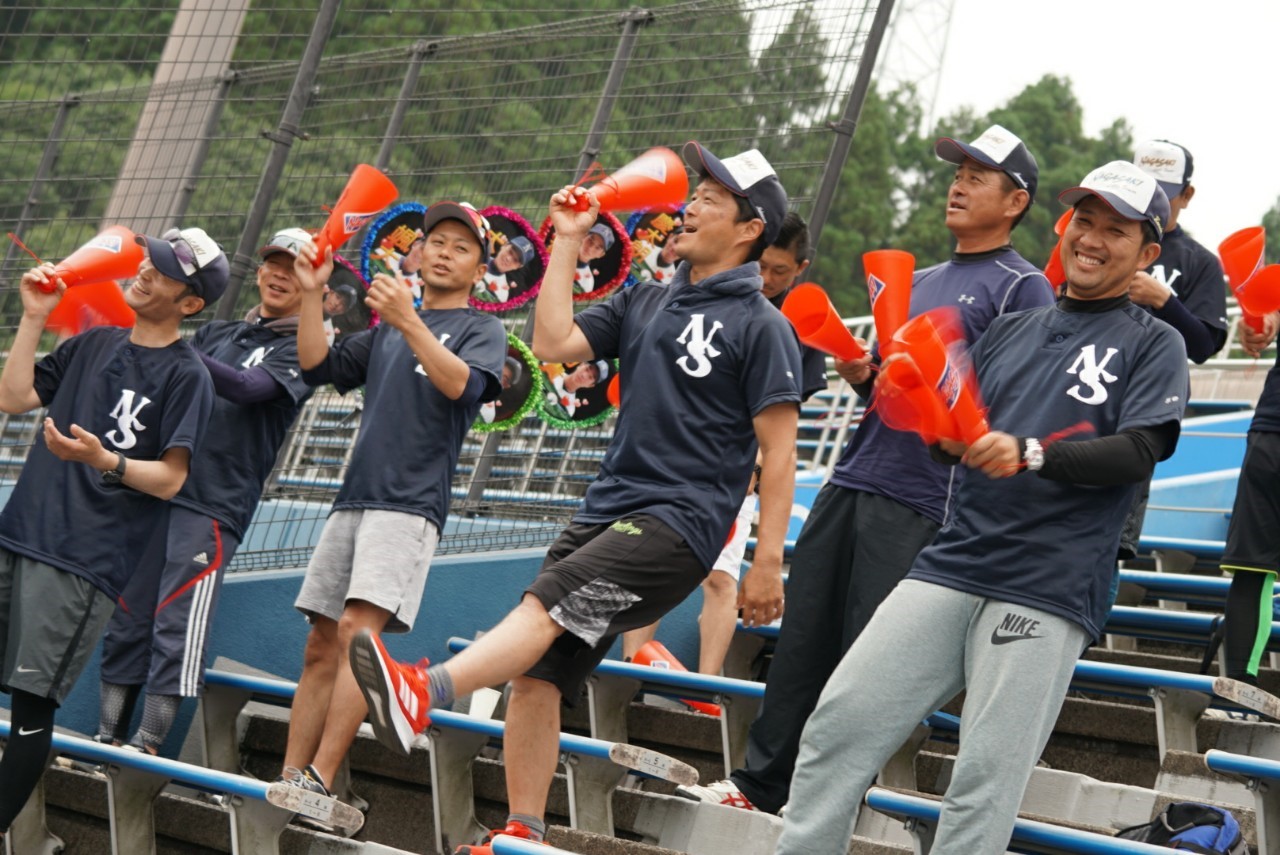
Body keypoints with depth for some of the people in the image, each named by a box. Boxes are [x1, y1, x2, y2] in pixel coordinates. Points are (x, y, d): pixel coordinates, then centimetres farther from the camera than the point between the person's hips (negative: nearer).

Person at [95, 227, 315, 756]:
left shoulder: (301, 349, 3)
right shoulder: (217, 332, 22)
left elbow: (248, 387, -15)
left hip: (216, 502, -6)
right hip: (156, 486, 6)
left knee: (177, 623, -11)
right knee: (124, 616, 4)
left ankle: (148, 746, -9)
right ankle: (107, 738, 9)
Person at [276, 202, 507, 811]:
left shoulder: (481, 329, 7)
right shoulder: (385, 330, 25)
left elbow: (461, 384, -13)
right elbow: (317, 368, 16)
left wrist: (409, 322, -25)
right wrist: (312, 294, 5)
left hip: (411, 503, -6)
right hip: (353, 498, 6)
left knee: (357, 628, -21)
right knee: (321, 646, 2)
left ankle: (319, 781, -25)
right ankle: (287, 781, 3)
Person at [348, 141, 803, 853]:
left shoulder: (762, 326, -2)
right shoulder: (646, 302, 20)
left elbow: (779, 451, -6)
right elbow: (555, 345, 11)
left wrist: (769, 562, -12)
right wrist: (569, 241, 13)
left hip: (679, 524, -7)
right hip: (606, 509, 7)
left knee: (548, 605, -28)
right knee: (538, 674, -1)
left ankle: (423, 693, -47)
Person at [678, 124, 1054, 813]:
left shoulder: (1022, 288, -1)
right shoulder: (920, 281, 23)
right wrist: (862, 372, 7)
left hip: (920, 500, -7)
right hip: (851, 483, 7)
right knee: (803, 634, 6)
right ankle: (762, 783, 13)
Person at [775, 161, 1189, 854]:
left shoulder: (1152, 343, 8)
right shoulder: (1010, 331, 23)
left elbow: (1138, 452, -7)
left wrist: (1030, 454, -21)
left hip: (1048, 592, -5)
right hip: (952, 564, 5)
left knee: (984, 783, -10)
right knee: (838, 723, -5)